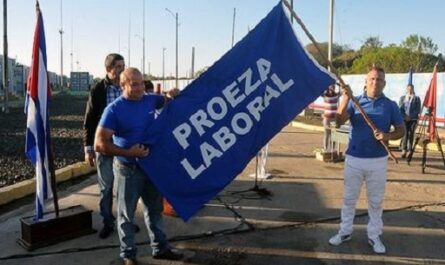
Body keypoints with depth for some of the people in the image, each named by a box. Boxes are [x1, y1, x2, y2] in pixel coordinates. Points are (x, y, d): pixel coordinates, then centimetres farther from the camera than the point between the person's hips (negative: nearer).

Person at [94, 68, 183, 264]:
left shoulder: (150, 100, -1)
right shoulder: (114, 109, -16)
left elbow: (170, 101, 17)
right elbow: (99, 144, -19)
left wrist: (173, 95, -7)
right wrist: (128, 152, -25)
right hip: (127, 169, -5)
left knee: (155, 209, 17)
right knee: (126, 214, 9)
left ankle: (160, 248, 33)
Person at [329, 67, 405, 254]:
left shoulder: (390, 105, 1)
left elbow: (401, 130, 3)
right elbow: (340, 121, -15)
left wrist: (388, 136, -17)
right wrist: (345, 99, -28)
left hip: (378, 161, 0)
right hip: (354, 158, 0)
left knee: (375, 201, 10)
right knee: (349, 198, 11)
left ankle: (374, 236, 24)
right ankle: (345, 231, 25)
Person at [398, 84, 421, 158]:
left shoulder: (417, 98, 9)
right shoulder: (402, 98, 13)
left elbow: (418, 110, 0)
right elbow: (400, 108, 5)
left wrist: (410, 116, -12)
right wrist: (405, 116, -10)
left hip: (413, 119, 0)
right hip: (404, 119, 0)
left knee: (411, 134, -1)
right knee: (405, 133, -11)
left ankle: (410, 149, 7)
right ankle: (404, 150, -14)